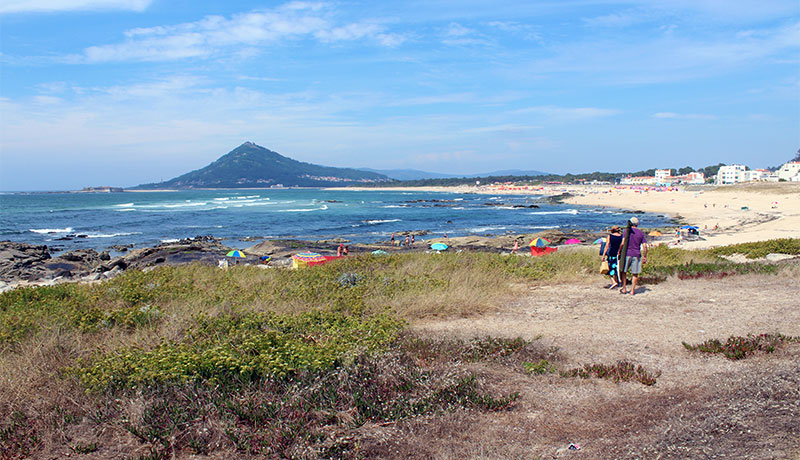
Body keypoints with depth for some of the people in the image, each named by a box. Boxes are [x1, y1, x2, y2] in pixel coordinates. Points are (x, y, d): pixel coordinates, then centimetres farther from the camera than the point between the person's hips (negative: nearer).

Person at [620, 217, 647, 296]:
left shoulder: (627, 230, -1)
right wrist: (645, 257, 8)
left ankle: (624, 289, 11)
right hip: (637, 255, 2)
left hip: (627, 254, -2)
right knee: (635, 274, 8)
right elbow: (645, 246, 2)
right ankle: (632, 290, 8)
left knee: (623, 271, 12)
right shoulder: (641, 233, 6)